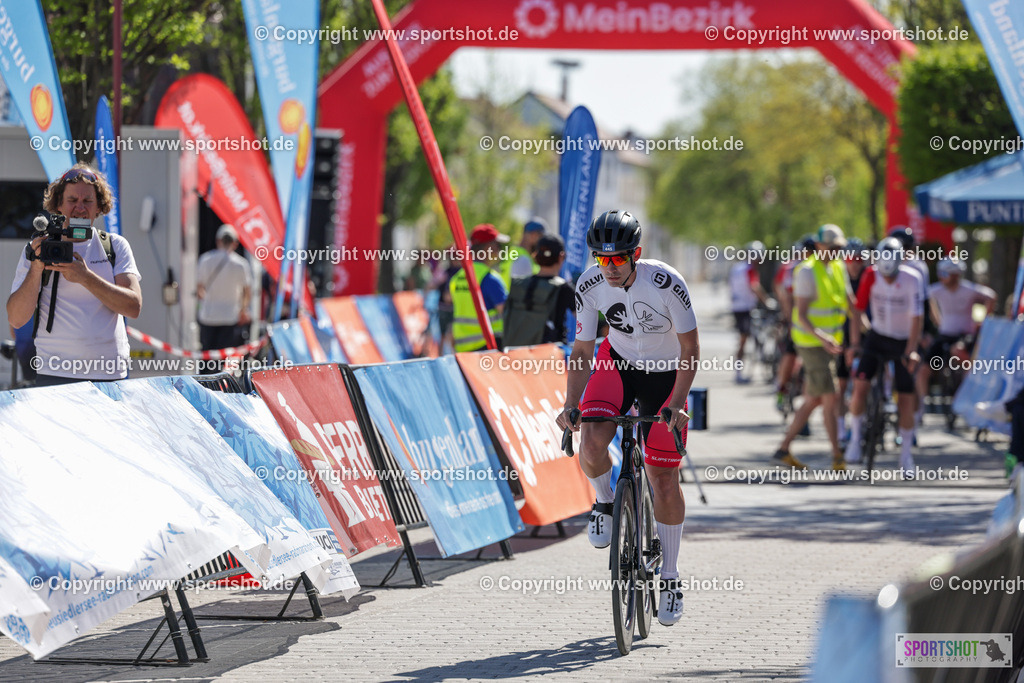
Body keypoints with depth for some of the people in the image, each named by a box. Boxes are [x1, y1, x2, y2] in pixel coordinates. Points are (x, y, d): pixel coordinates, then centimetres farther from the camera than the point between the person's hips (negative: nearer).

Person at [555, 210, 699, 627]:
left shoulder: (667, 284, -28)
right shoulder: (590, 286, -19)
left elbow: (690, 349, -20)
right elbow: (582, 350, -8)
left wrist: (676, 405, -30)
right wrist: (570, 404, -20)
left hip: (666, 374, -2)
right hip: (618, 362, 2)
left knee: (664, 481, -3)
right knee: (591, 446, -25)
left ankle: (670, 578, 13)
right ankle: (605, 502, 9)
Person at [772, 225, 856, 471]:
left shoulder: (838, 268, 9)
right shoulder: (807, 272, -15)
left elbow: (849, 302, 14)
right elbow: (801, 315, -20)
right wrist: (822, 338, -34)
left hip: (829, 343, 8)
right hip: (811, 342, -8)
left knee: (813, 400, 11)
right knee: (830, 398, -9)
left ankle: (783, 449, 19)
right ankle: (837, 456, -4)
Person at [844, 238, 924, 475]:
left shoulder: (912, 279, -20)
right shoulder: (871, 276, -14)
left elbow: (917, 318, -19)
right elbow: (858, 310, -8)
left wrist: (910, 351, -26)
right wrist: (855, 343, -16)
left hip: (903, 341, -1)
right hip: (877, 337, 1)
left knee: (906, 398, 0)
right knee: (861, 384, -18)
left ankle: (906, 453, 15)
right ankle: (855, 439, -2)